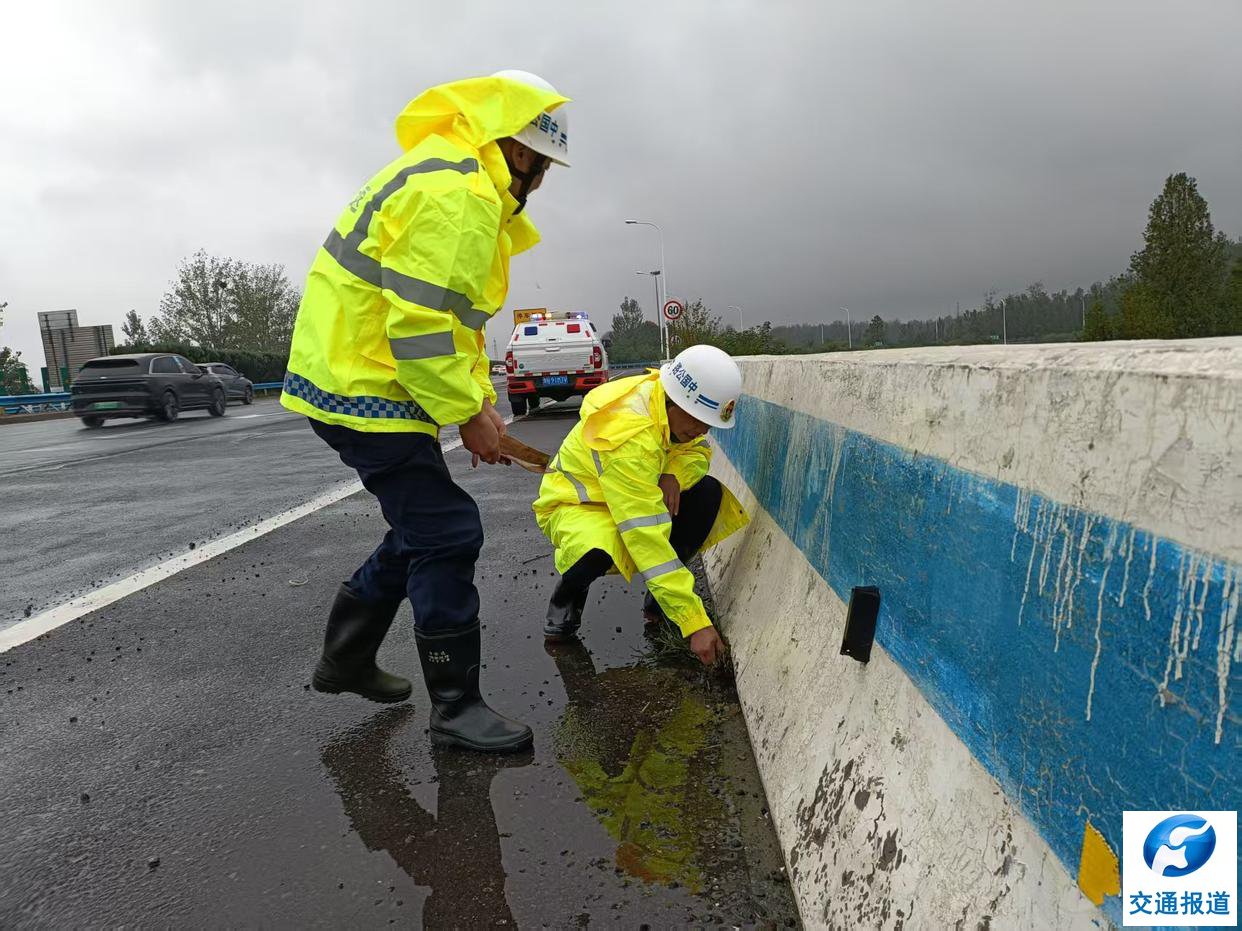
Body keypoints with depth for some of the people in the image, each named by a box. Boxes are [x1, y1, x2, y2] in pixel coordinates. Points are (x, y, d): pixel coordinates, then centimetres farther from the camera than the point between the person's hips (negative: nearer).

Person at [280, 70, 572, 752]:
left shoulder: (451, 179, 19)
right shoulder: (458, 194, -17)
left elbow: (449, 314, 21)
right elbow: (420, 324, -24)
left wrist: (479, 399, 12)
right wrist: (468, 412, -14)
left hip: (349, 381, 11)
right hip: (365, 389, -11)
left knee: (422, 529, 18)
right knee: (447, 536, -7)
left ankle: (345, 658, 33)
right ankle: (455, 705, 5)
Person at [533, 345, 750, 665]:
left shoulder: (678, 404, -16)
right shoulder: (627, 437, -38)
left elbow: (698, 450, 0)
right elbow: (647, 537, -41)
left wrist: (674, 475, -27)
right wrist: (696, 624, -40)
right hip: (573, 503, -7)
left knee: (708, 493, -15)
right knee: (599, 551, -41)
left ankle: (658, 596, 1)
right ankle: (568, 595, -3)